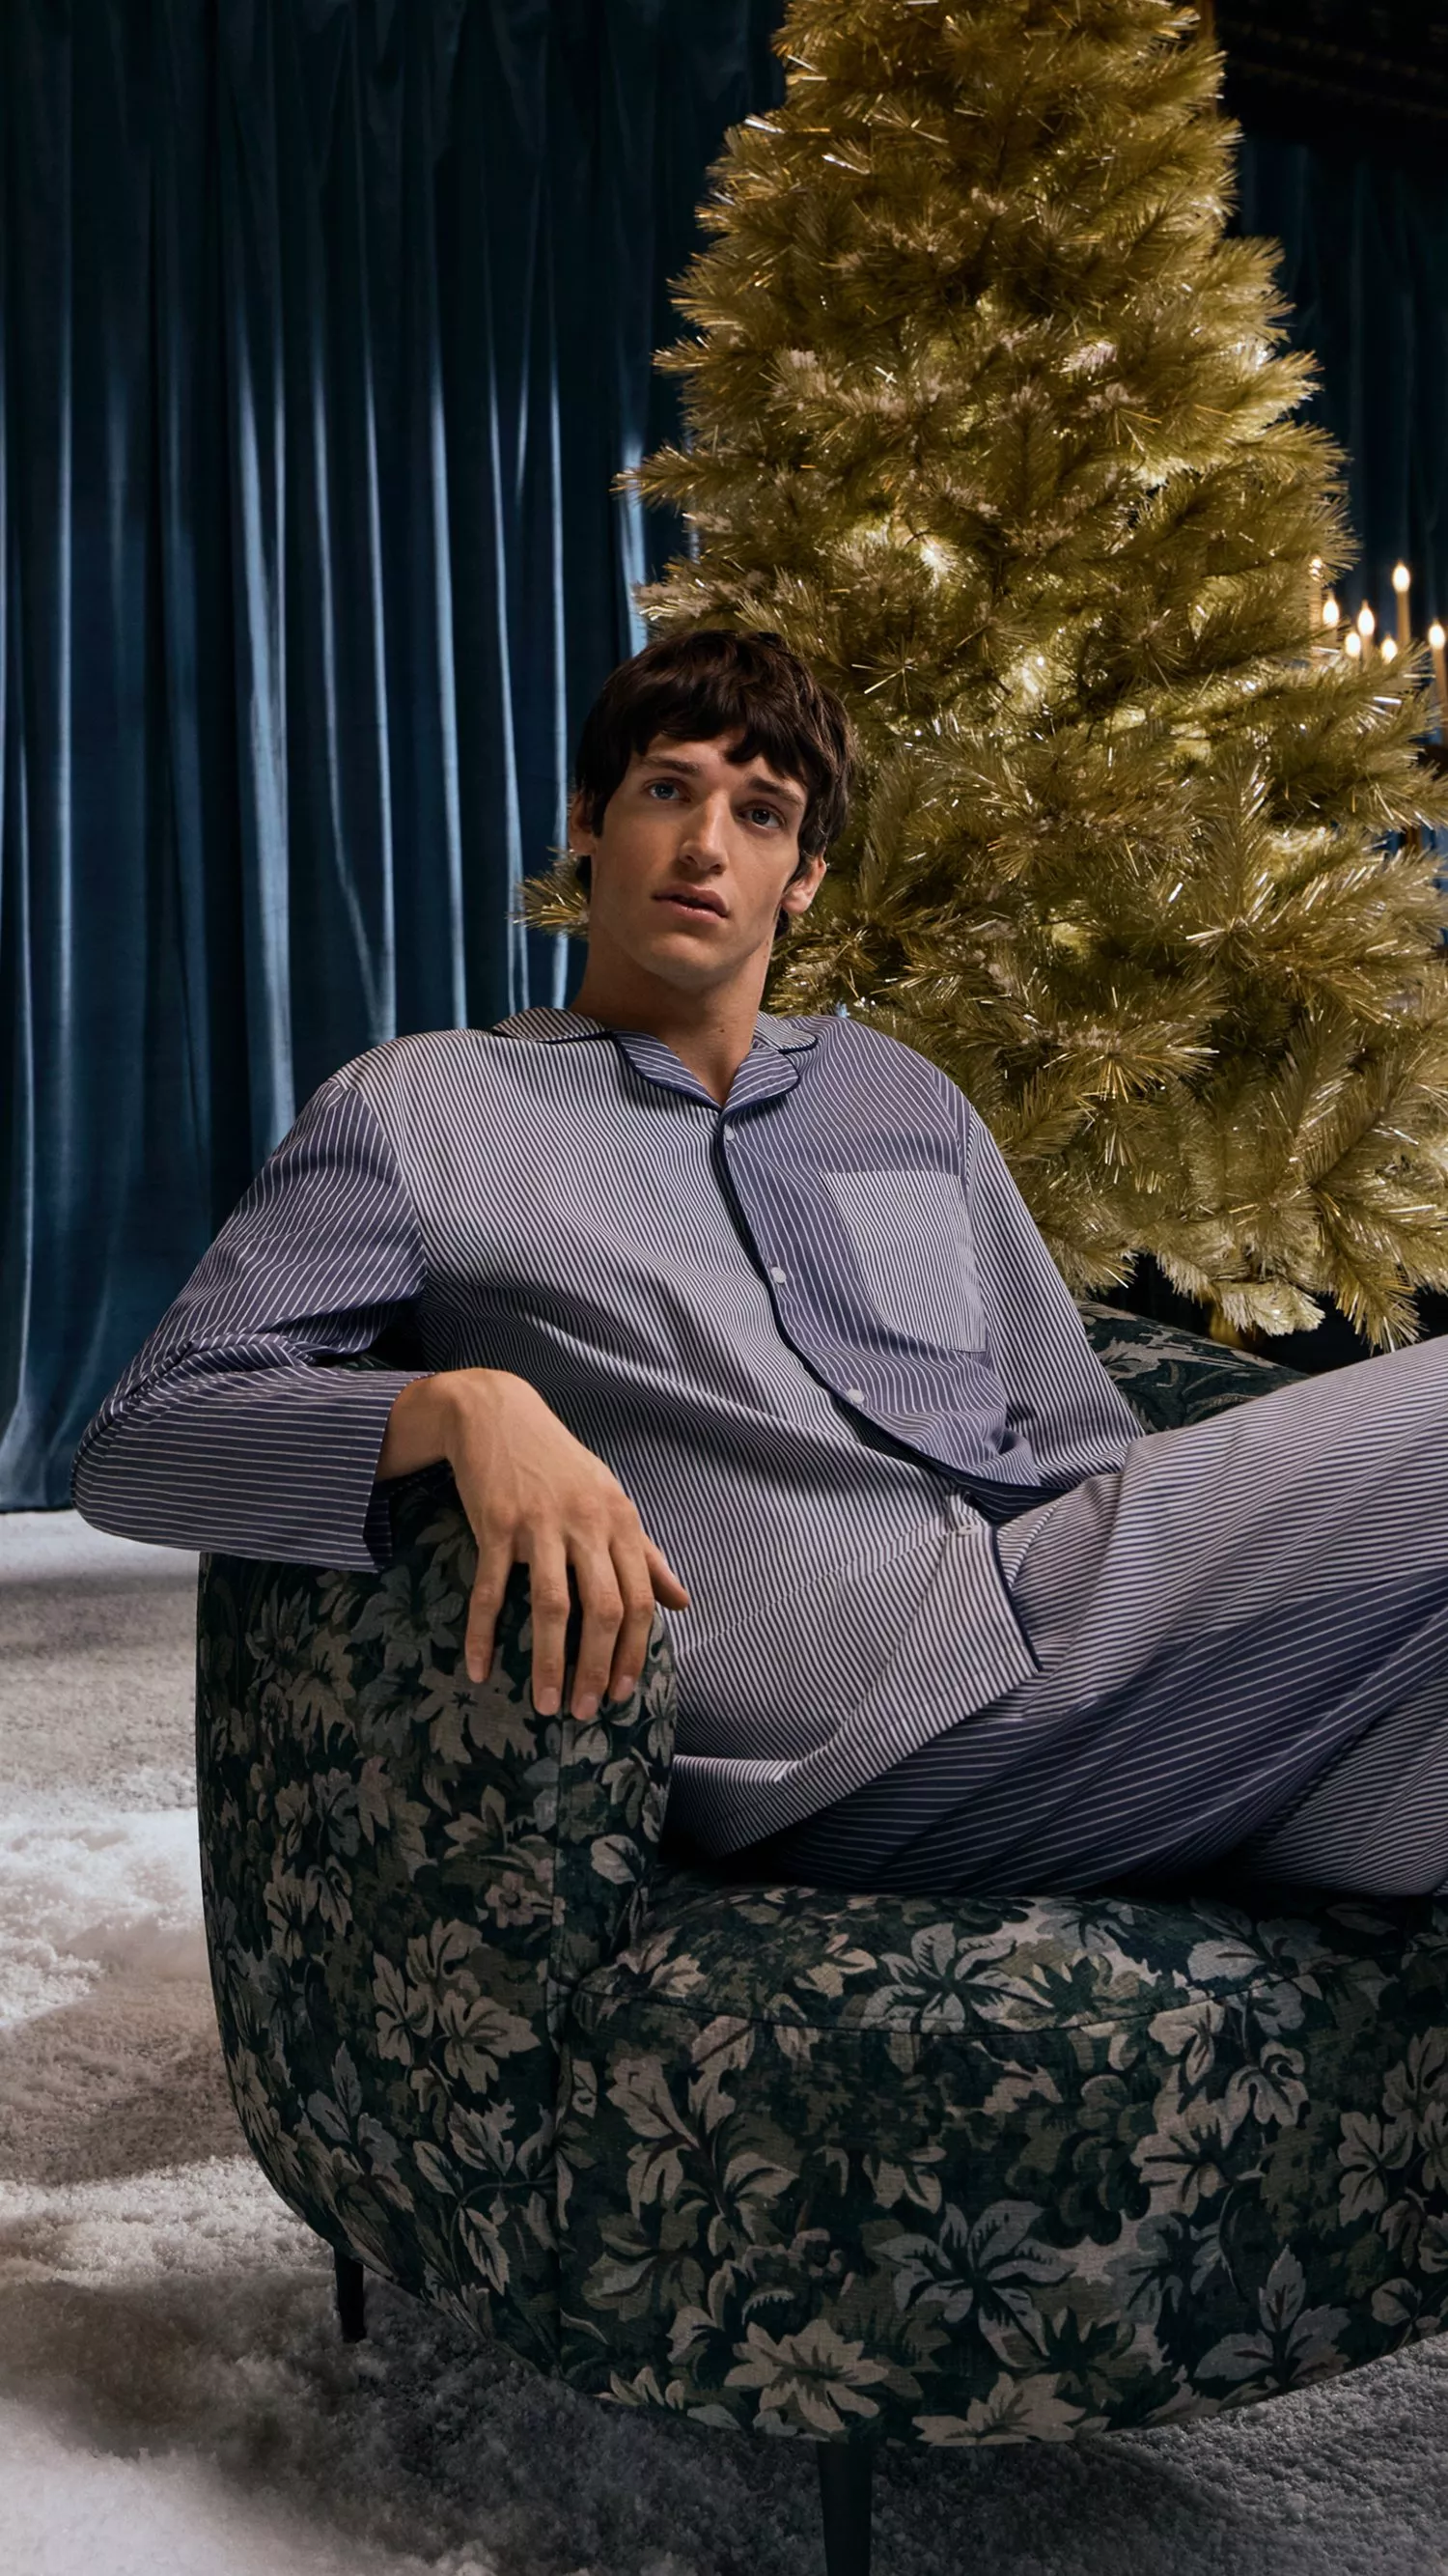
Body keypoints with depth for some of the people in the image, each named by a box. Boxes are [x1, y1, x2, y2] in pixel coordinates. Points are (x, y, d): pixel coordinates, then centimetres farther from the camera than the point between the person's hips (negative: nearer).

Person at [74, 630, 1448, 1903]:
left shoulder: (906, 1100, 23)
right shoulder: (422, 1107, 9)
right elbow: (136, 1441, 0)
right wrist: (456, 1403, -18)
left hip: (1071, 1589, 6)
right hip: (858, 1740, -6)